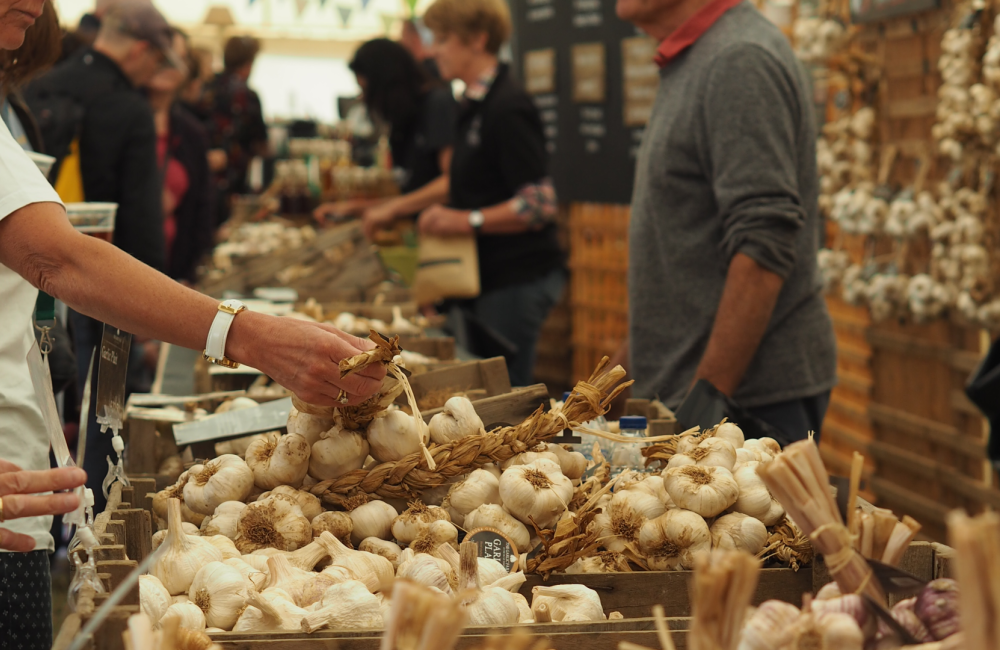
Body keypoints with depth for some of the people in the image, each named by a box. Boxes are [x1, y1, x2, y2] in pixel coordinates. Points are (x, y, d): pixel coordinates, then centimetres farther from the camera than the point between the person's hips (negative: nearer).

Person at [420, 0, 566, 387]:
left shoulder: (507, 108, -16)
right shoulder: (474, 105, 16)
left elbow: (541, 204, -22)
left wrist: (469, 221, -24)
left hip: (516, 280, -10)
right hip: (488, 278, 10)